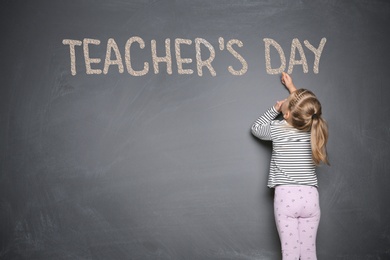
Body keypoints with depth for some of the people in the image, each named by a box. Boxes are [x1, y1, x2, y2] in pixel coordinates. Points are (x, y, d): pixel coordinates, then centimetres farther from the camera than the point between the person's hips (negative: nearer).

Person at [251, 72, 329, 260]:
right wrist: (293, 90, 33)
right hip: (310, 196, 3)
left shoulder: (277, 129, -7)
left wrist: (275, 109, 16)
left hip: (286, 196, -2)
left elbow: (255, 128, 16)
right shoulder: (314, 128, 0)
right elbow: (307, 111, 24)